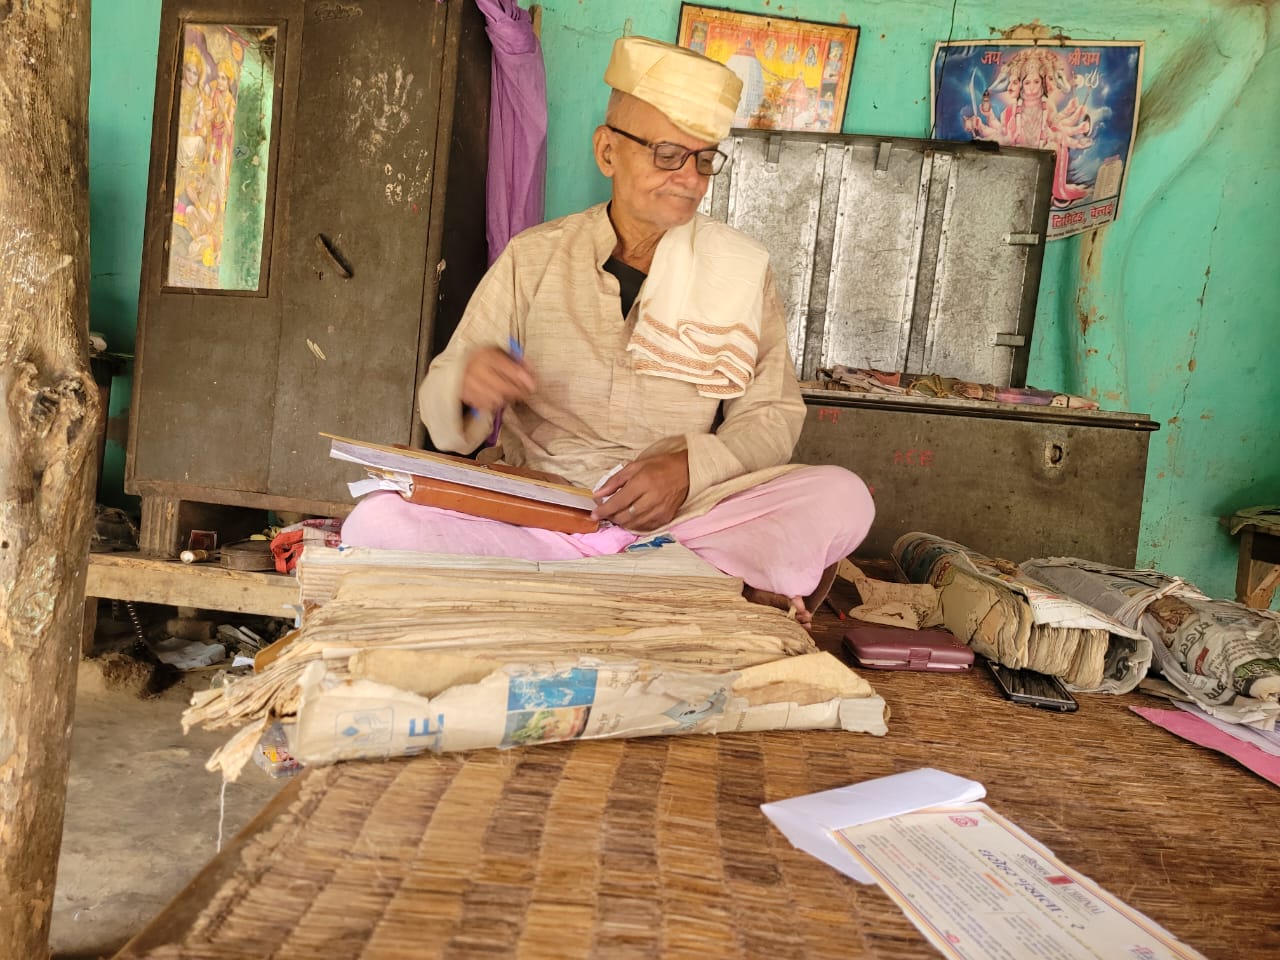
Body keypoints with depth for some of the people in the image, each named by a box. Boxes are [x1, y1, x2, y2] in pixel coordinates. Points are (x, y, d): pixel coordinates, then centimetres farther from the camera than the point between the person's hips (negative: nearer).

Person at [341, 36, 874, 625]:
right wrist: (465, 384, -21)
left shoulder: (742, 270, 5)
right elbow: (442, 410, 5)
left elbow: (772, 417, 5)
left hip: (681, 515, -1)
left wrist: (691, 467, -16)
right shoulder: (533, 259, 5)